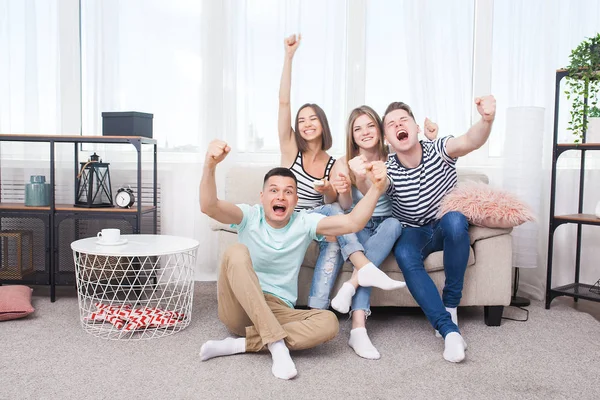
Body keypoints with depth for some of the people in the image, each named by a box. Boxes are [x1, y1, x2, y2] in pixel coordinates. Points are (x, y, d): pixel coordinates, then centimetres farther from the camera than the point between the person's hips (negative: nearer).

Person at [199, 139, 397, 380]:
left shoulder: (304, 223, 1)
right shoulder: (249, 217, -4)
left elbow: (352, 223, -13)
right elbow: (209, 207, -24)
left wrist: (376, 189, -29)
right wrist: (210, 166, -43)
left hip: (278, 312, 2)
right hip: (239, 309, -2)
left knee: (328, 322, -26)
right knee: (237, 252, -29)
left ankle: (238, 345, -22)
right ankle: (277, 345, -32)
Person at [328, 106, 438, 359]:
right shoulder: (343, 164, -2)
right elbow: (343, 208, -10)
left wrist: (431, 141, -11)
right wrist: (343, 192, -34)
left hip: (386, 226, 2)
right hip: (357, 228, -1)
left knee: (393, 224, -35)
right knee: (363, 244, -36)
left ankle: (350, 285, -40)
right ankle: (358, 328, -44)